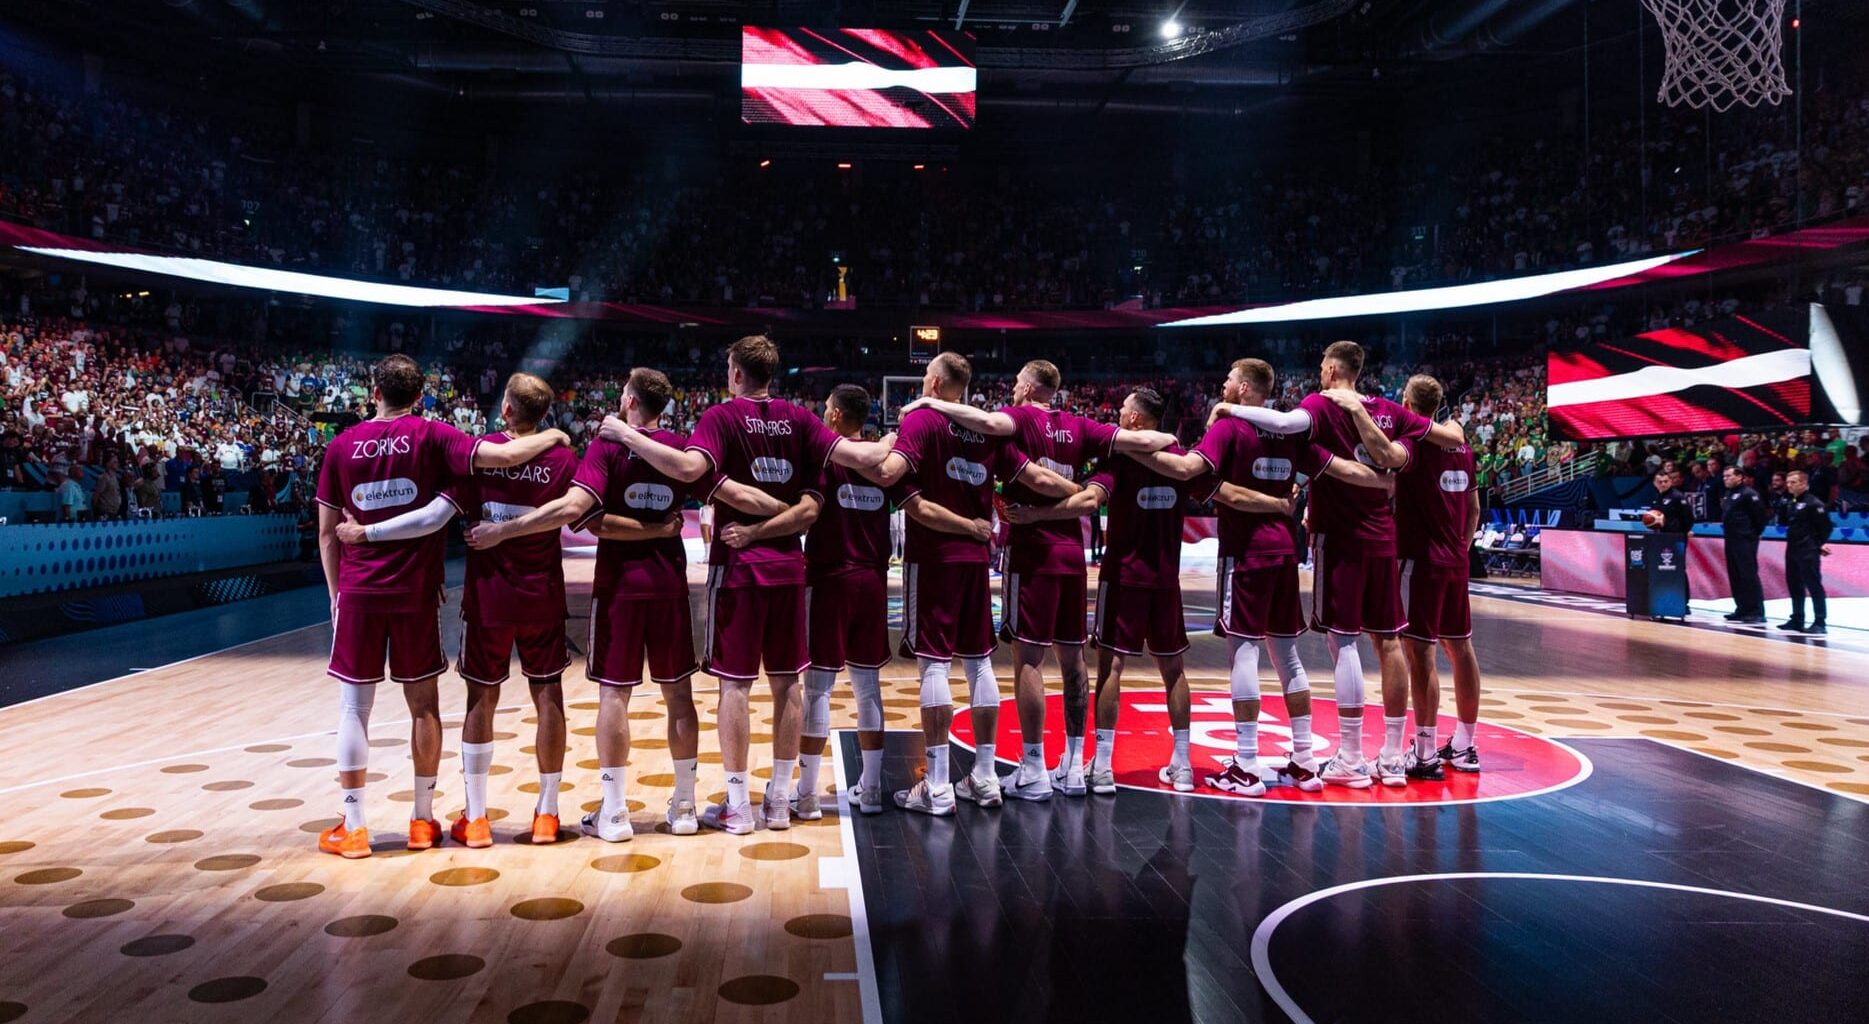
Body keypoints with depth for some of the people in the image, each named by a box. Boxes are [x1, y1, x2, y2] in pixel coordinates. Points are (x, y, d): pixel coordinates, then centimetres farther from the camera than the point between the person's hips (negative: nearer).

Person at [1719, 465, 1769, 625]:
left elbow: (1760, 515, -14)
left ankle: (1757, 612, -7)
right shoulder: (1727, 495, 16)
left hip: (1746, 540, -9)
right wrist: (1727, 528, 14)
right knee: (1734, 576, 11)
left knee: (1749, 575, -10)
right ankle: (1742, 609, 18)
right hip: (1731, 540, 9)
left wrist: (1755, 533, -6)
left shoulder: (1748, 494, -11)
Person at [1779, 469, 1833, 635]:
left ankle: (1819, 623, -4)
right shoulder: (1791, 504, 15)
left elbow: (1825, 527, -11)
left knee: (1814, 586, -6)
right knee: (1794, 586, 12)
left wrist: (1818, 545, -7)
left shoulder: (1814, 503, -11)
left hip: (1808, 552, -9)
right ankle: (1797, 620, 20)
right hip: (1792, 550, 9)